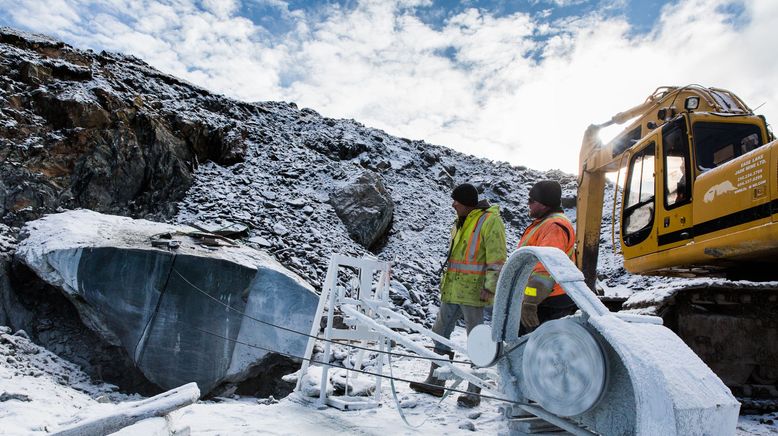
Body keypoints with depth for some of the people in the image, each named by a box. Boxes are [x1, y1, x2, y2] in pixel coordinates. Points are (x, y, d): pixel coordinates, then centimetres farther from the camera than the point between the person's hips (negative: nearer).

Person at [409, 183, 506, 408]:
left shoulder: (490, 220, -11)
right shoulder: (460, 222, 16)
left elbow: (497, 259, -16)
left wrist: (490, 287, -21)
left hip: (473, 293, -9)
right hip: (452, 291, 9)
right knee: (440, 333, 13)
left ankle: (473, 392, 14)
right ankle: (435, 382, 25)